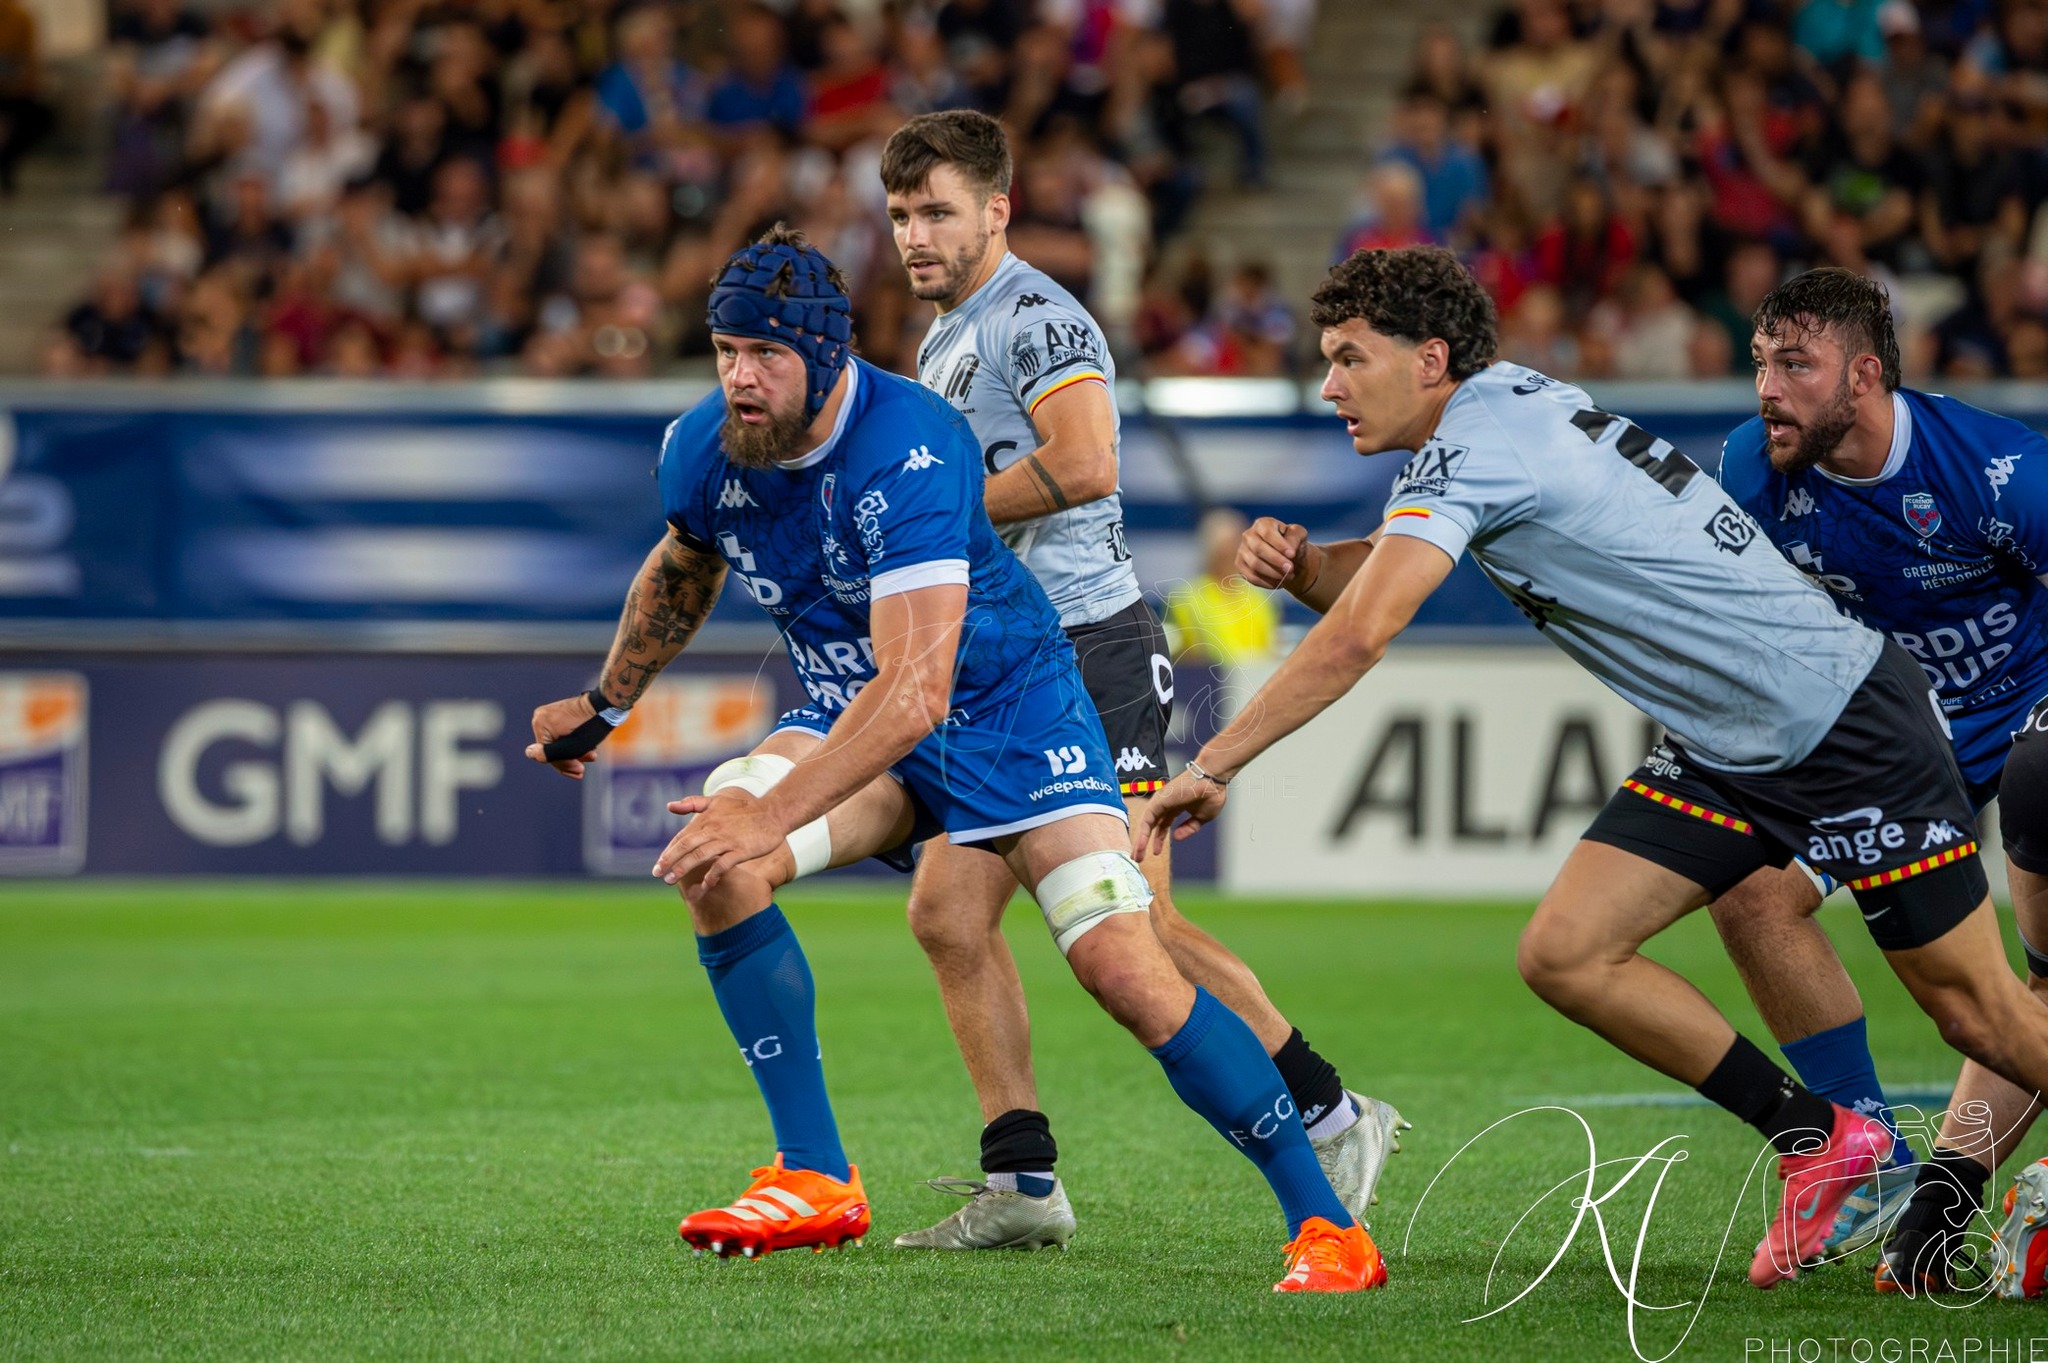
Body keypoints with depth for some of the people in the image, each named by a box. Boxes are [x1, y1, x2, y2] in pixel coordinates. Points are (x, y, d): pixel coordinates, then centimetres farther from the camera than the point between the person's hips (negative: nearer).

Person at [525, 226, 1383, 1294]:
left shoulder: (910, 453, -32)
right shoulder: (702, 449, -10)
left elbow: (917, 690, -40)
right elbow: (682, 569, 17)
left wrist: (770, 815, -46)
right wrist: (605, 705, 25)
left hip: (1007, 700, -6)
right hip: (851, 714, 6)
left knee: (1125, 970, -20)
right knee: (708, 862, -22)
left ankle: (1324, 1223, -9)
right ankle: (814, 1181, -14)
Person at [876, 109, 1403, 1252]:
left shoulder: (1035, 317, -11)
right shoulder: (945, 340, 20)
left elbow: (1083, 465, -25)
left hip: (1092, 652, -9)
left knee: (1133, 927, -11)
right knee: (949, 912, -2)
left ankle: (1332, 1117, 3)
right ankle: (1023, 1181, 1)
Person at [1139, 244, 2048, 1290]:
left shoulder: (1471, 449, -20)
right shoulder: (1508, 405, 7)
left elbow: (1357, 637, -29)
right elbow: (1376, 572, 14)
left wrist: (1213, 765, -24)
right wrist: (1295, 562, -8)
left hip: (1845, 722, -9)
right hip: (1723, 753, 9)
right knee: (1566, 956, -3)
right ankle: (1816, 1138, 9)